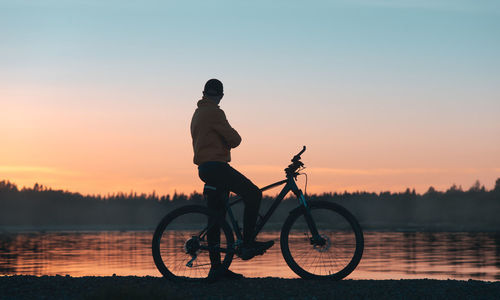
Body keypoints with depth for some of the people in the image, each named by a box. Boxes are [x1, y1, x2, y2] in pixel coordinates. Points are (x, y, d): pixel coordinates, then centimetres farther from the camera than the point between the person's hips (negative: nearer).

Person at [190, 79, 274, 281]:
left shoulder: (197, 114, 22)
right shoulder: (214, 113, -9)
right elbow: (234, 139, -11)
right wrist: (229, 144, 9)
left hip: (205, 168, 10)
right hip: (216, 166, -10)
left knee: (216, 218, 8)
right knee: (253, 194, -11)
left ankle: (216, 267, 9)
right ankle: (247, 244, -13)